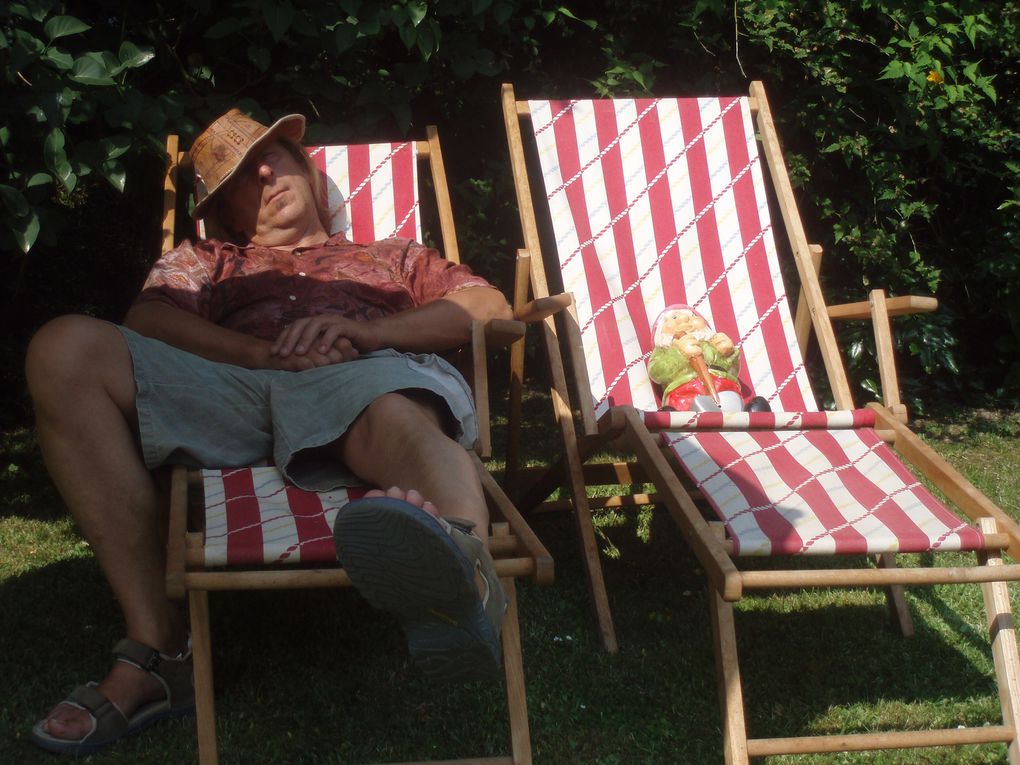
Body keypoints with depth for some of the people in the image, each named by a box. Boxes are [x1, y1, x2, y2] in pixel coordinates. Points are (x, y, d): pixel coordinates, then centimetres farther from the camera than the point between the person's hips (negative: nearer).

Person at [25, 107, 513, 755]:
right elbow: (148, 320, 16)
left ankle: (462, 559, -81)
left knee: (400, 419, -40)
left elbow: (490, 307, 18)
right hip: (231, 383, 2)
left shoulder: (393, 258, 39)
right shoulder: (206, 261, 40)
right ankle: (158, 646, -30)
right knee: (67, 348, -25)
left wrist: (365, 330, -1)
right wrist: (267, 351, -5)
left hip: (364, 377, -2)